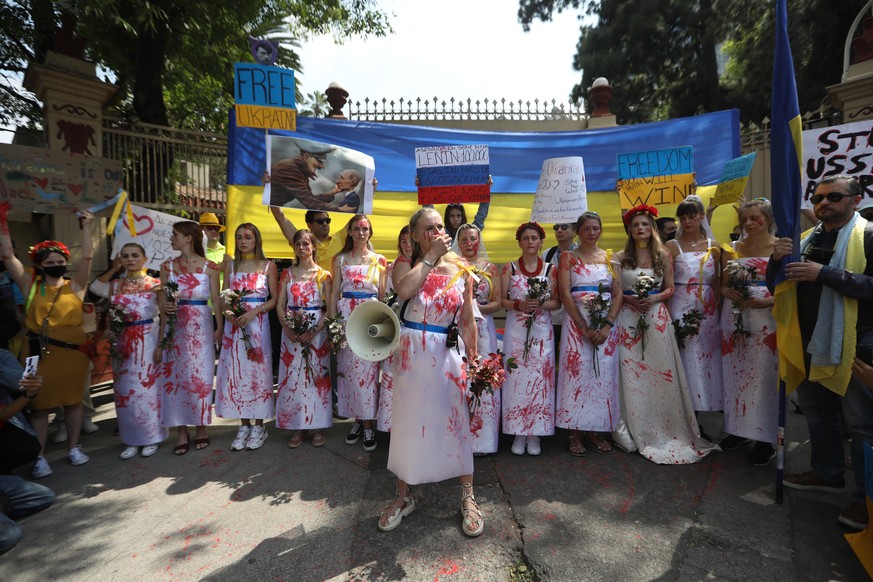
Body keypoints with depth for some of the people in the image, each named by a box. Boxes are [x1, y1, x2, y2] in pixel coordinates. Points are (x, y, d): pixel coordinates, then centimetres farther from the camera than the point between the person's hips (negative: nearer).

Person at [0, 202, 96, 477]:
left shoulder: (75, 286, 3)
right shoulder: (31, 286, 6)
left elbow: (87, 257, -6)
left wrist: (86, 228, -9)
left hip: (72, 351, -1)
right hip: (39, 352, 1)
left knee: (72, 400, 10)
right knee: (39, 404, 6)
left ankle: (73, 447, 24)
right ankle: (39, 457, 16)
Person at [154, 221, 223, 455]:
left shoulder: (209, 267, -2)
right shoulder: (167, 266, 7)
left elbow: (216, 299, -1)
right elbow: (162, 301, 9)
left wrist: (220, 327, -7)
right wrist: (165, 307, -13)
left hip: (200, 327, -3)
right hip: (174, 327, 3)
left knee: (200, 376, 3)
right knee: (175, 376, 4)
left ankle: (201, 427, 19)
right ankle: (181, 433, 16)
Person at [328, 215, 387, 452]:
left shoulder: (379, 260, 7)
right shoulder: (340, 259, 9)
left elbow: (382, 295, 7)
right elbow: (334, 293, 6)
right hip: (346, 315, 1)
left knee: (368, 369, -3)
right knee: (348, 367, 4)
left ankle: (368, 425, 8)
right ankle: (357, 421, 20)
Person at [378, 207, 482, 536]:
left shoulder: (460, 269, 3)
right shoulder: (405, 265, 1)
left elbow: (468, 321, 5)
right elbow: (404, 289, -24)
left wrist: (474, 360, 2)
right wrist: (431, 256, -16)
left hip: (448, 355, 0)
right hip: (411, 354, 0)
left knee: (456, 422, 6)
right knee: (408, 422, 11)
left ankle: (468, 498, 27)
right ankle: (403, 496, 32)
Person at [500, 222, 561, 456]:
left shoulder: (550, 269, 7)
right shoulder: (509, 268, 5)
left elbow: (557, 301, 7)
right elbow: (501, 300, 2)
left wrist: (541, 305, -12)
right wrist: (518, 305, -15)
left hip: (541, 329, 1)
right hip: (516, 329, -1)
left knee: (539, 376, 0)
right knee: (516, 375, -1)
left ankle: (535, 433, 14)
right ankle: (519, 433, 11)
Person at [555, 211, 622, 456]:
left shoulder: (610, 257, 11)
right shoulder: (568, 257, 3)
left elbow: (618, 293, 5)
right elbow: (565, 294, -6)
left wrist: (607, 325, -10)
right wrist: (585, 328, -13)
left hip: (607, 324, 3)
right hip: (577, 323, -3)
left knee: (603, 374, 6)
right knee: (577, 373, -2)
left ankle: (596, 430, 20)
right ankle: (575, 433, 9)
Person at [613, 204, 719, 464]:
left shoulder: (663, 255, 7)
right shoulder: (620, 257, 4)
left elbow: (670, 288, 7)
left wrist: (656, 298, -12)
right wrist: (628, 298, -14)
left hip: (657, 318, 1)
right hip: (629, 318, -1)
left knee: (661, 373, 1)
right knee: (631, 375, 0)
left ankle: (665, 429, 15)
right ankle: (636, 431, 12)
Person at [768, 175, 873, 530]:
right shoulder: (806, 240, 12)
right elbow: (776, 287, 11)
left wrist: (826, 274, -25)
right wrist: (776, 260, -7)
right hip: (809, 343, 7)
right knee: (817, 414, 18)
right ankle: (827, 474, 36)